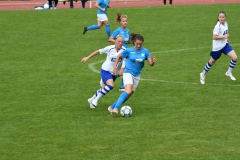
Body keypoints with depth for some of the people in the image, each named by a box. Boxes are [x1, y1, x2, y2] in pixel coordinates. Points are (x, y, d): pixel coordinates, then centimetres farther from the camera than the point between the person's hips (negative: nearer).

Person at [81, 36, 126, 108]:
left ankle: (92, 100, 40)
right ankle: (95, 100, -12)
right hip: (106, 70, -4)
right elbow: (99, 51, -1)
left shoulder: (124, 50, -12)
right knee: (110, 85, -26)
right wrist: (88, 57, 5)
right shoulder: (110, 48, -14)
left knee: (104, 89, 16)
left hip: (114, 73, 4)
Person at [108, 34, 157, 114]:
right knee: (128, 91, -28)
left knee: (128, 95, 7)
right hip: (128, 73, -4)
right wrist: (115, 67, 2)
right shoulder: (129, 51, -7)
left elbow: (150, 63, -4)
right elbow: (119, 56, 7)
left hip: (137, 76, 4)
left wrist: (153, 61, -26)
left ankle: (112, 107, 20)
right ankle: (115, 108, -30)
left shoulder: (145, 51, -2)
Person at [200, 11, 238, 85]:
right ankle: (203, 74, 34)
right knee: (212, 62, 11)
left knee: (235, 57, -10)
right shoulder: (218, 26, -21)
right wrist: (224, 36, -26)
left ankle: (229, 73, 10)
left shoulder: (225, 24, 2)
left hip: (225, 45, 6)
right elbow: (214, 37, -25)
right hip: (217, 47, -6)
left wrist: (227, 37, 7)